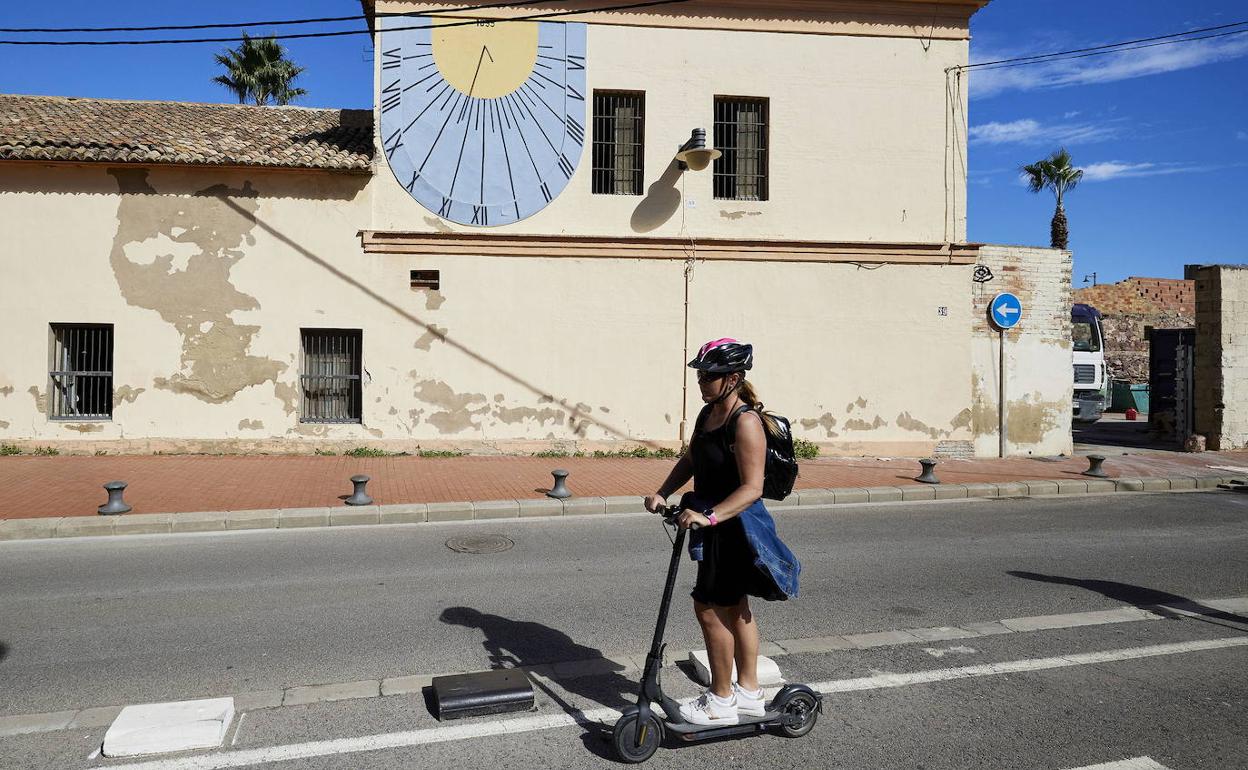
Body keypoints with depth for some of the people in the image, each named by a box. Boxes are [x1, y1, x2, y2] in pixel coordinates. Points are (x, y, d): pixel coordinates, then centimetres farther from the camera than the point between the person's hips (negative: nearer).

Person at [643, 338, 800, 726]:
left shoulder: (746, 422, -22)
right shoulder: (708, 413, 7)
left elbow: (752, 488, -26)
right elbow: (689, 460, 16)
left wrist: (709, 517, -34)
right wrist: (663, 493, 3)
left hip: (735, 527, -9)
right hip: (716, 524, 9)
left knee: (709, 608, -2)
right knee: (735, 608, 18)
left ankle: (721, 701, 14)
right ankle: (748, 691, 33)